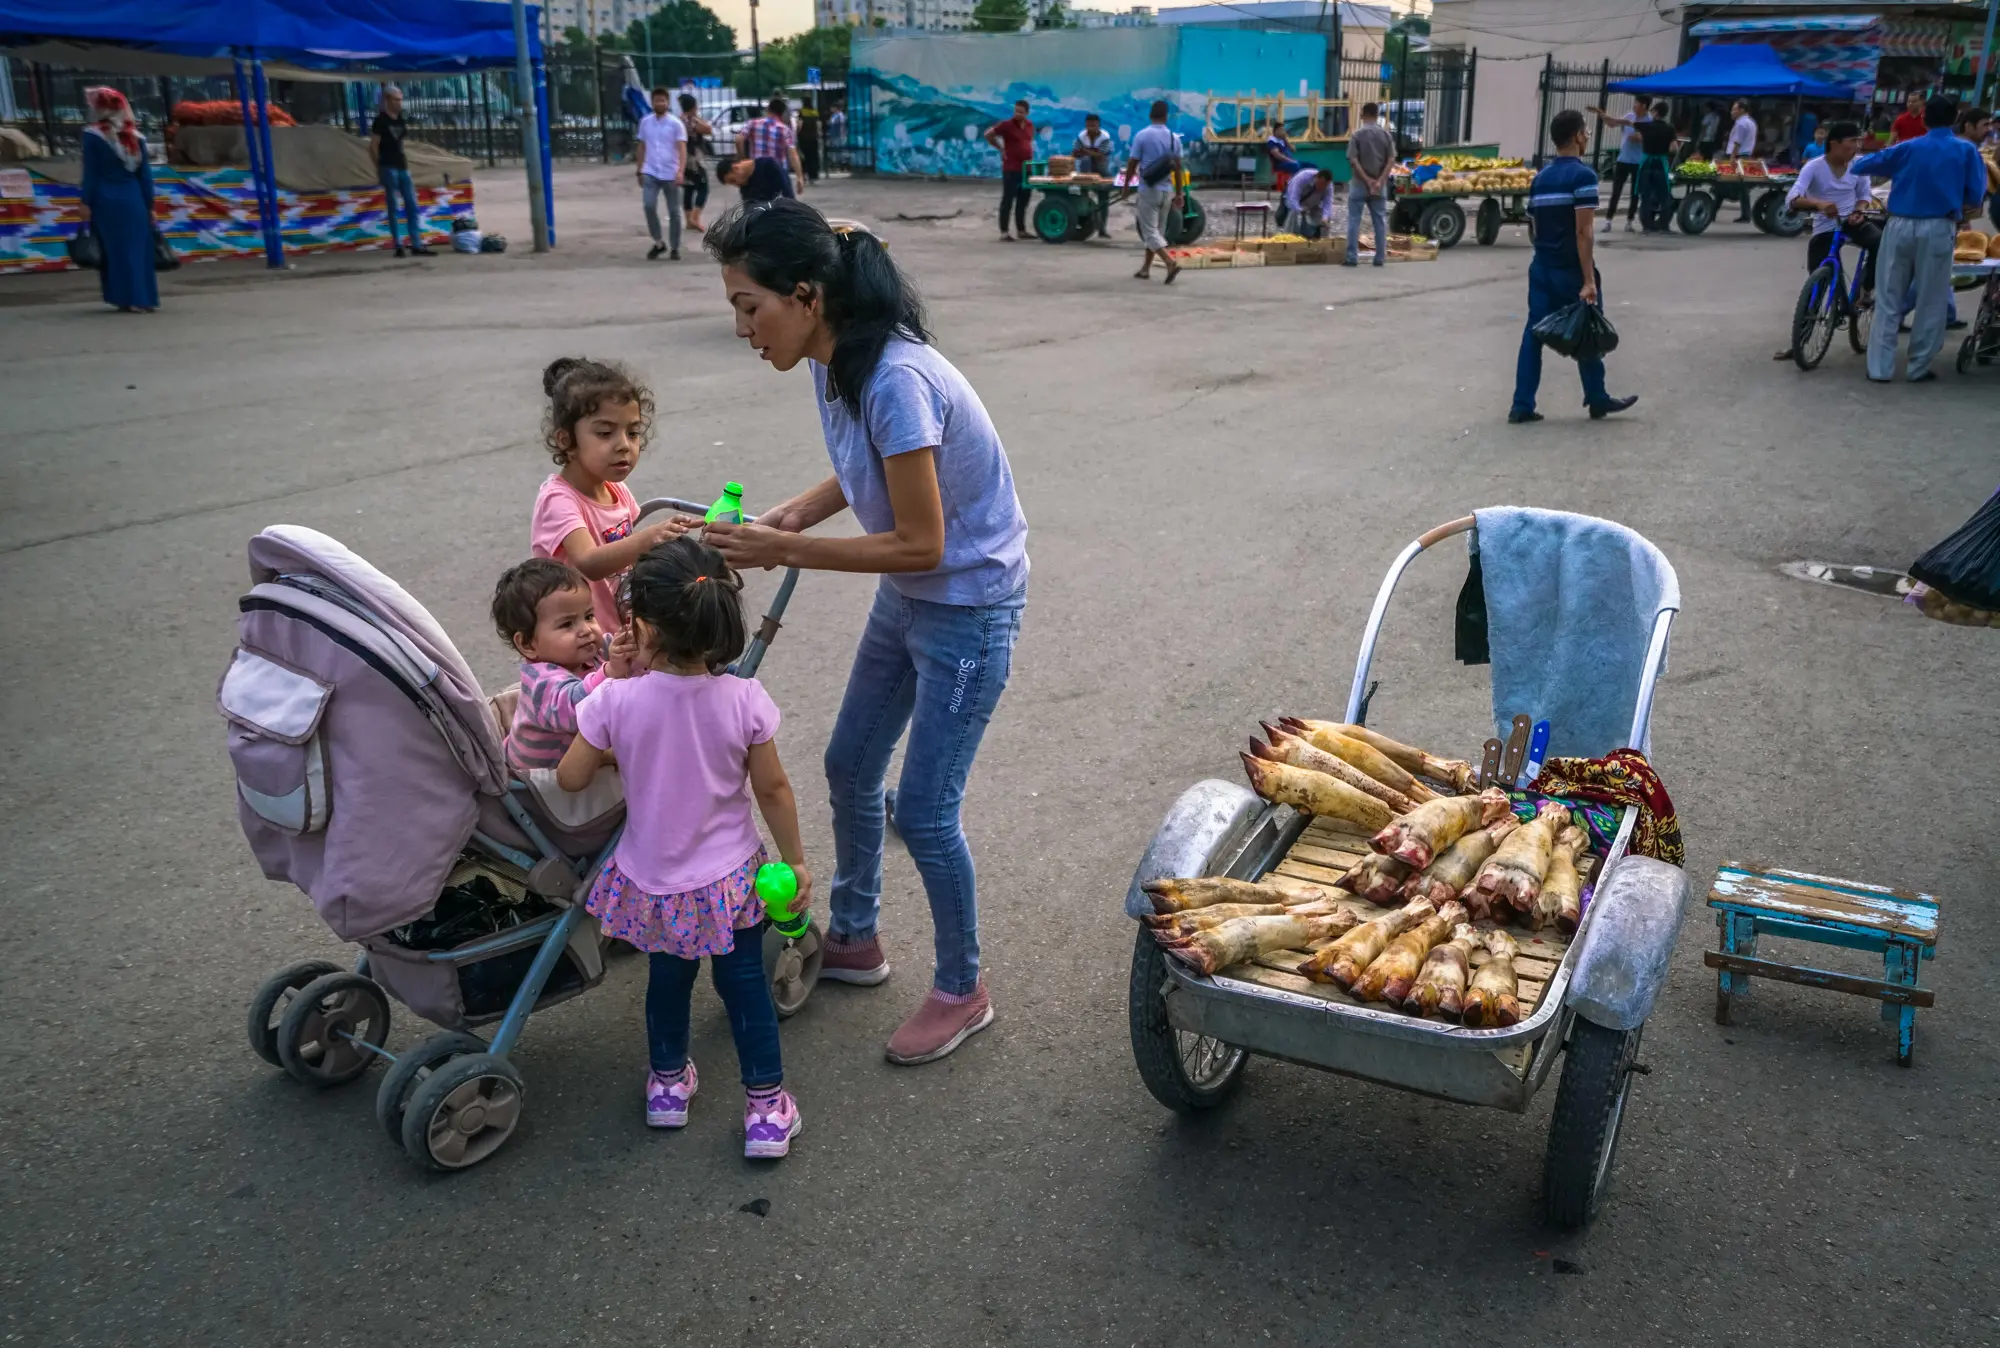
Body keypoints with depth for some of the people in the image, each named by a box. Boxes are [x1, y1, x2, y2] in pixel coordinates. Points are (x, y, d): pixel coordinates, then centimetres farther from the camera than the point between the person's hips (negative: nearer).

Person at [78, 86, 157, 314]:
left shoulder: (93, 135, -5)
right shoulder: (135, 136, 6)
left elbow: (91, 173, -6)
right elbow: (145, 174, 6)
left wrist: (86, 203, -2)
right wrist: (150, 205, 10)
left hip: (106, 200, -3)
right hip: (133, 200, 3)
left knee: (116, 250, 1)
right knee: (137, 249, 7)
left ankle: (129, 299, -2)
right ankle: (144, 298, 8)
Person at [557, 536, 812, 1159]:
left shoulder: (616, 700, -20)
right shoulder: (745, 699, -18)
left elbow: (570, 778, -9)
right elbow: (773, 790, -10)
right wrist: (796, 860, 3)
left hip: (653, 884, 1)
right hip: (729, 879, -1)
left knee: (668, 978, 25)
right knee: (744, 982, 16)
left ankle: (668, 1083, 45)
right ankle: (766, 1107, 24)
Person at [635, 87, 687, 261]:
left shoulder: (676, 123, -4)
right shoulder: (645, 122, 7)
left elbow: (682, 149, -11)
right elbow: (641, 147, 15)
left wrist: (681, 171, -25)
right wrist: (640, 171, 15)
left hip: (670, 174, -2)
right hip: (650, 173, 2)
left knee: (673, 212, 3)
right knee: (649, 206, -14)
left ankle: (674, 248, 15)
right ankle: (658, 243, 2)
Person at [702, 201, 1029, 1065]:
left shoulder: (895, 380, -30)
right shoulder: (835, 365, -4)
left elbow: (920, 543, -27)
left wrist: (784, 553, -24)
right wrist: (790, 516, -7)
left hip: (968, 606, -9)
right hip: (909, 598, 9)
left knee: (923, 811, -1)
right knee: (850, 768, 19)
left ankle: (961, 992, 22)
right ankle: (853, 939, 41)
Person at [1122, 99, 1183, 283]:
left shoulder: (1142, 136, -9)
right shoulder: (1174, 138, 3)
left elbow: (1132, 164, -8)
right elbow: (1177, 168, 6)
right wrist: (1179, 193, 13)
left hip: (1147, 190, -5)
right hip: (1166, 191, 5)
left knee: (1149, 231, -5)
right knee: (1157, 230, 15)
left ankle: (1170, 263, -23)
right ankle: (1145, 269, 21)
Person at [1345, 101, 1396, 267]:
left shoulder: (1357, 135, -6)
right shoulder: (1386, 135, 3)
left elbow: (1353, 161, -13)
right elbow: (1391, 161, -3)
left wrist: (1367, 180, -12)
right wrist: (1379, 181, -9)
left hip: (1360, 183, -3)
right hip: (1380, 185, 3)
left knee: (1354, 220, 2)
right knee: (1380, 221, 8)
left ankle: (1352, 257, -2)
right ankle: (1380, 258, 8)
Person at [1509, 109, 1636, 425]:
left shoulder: (1540, 178, 9)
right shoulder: (1583, 175, -14)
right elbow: (1583, 231, -20)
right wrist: (1589, 280, -21)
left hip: (1542, 267, 6)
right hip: (1571, 270, -6)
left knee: (1534, 333, 4)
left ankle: (1522, 405, 1)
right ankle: (1597, 400, 22)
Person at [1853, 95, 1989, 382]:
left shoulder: (1908, 149, 1)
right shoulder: (1966, 151, 0)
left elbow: (1860, 166, 5)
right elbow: (1976, 196, 0)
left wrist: (1890, 166, 25)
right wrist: (1958, 208, 20)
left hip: (1901, 226, 1)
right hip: (1938, 229, -1)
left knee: (1888, 299, 6)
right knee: (1930, 301, 8)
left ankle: (1880, 367, 3)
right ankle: (1918, 368, 10)